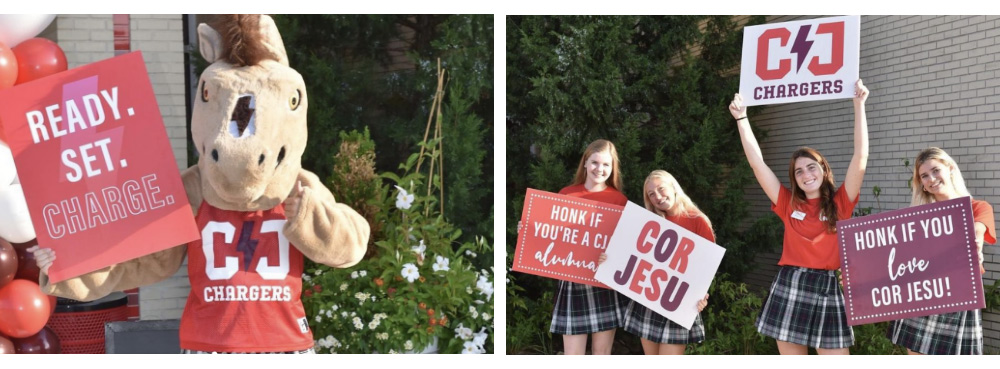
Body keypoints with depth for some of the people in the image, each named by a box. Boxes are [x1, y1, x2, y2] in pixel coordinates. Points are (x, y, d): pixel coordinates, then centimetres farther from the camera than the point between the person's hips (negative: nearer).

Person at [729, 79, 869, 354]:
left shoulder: (840, 203, 4)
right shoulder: (789, 204, 8)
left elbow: (860, 157, -4)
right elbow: (757, 163, 5)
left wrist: (859, 106, -8)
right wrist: (741, 118, 2)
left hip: (827, 289, -2)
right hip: (788, 288, 2)